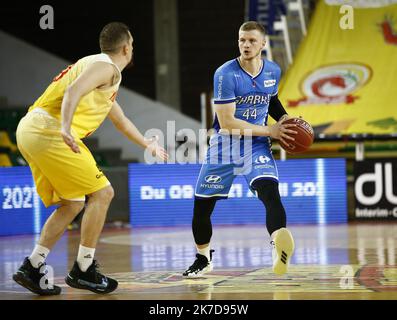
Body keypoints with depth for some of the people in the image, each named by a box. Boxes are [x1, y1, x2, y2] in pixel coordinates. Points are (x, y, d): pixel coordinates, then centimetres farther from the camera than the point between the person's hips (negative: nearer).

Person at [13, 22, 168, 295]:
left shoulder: (105, 73, 28)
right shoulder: (106, 67, -4)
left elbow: (121, 121, 43)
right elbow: (72, 92, -23)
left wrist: (148, 145, 53)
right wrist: (65, 128, -38)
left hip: (30, 130, 10)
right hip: (47, 131, -10)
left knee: (72, 204, 15)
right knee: (102, 193, -5)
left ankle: (32, 269, 11)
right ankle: (83, 270, -1)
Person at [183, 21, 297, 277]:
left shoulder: (273, 71, -1)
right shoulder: (226, 74, -17)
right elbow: (227, 123, -22)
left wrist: (285, 120, 4)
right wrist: (269, 131, -20)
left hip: (257, 146, 2)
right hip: (224, 146, -1)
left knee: (270, 192, -27)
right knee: (201, 206, 5)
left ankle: (280, 251, -42)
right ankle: (204, 259, 30)